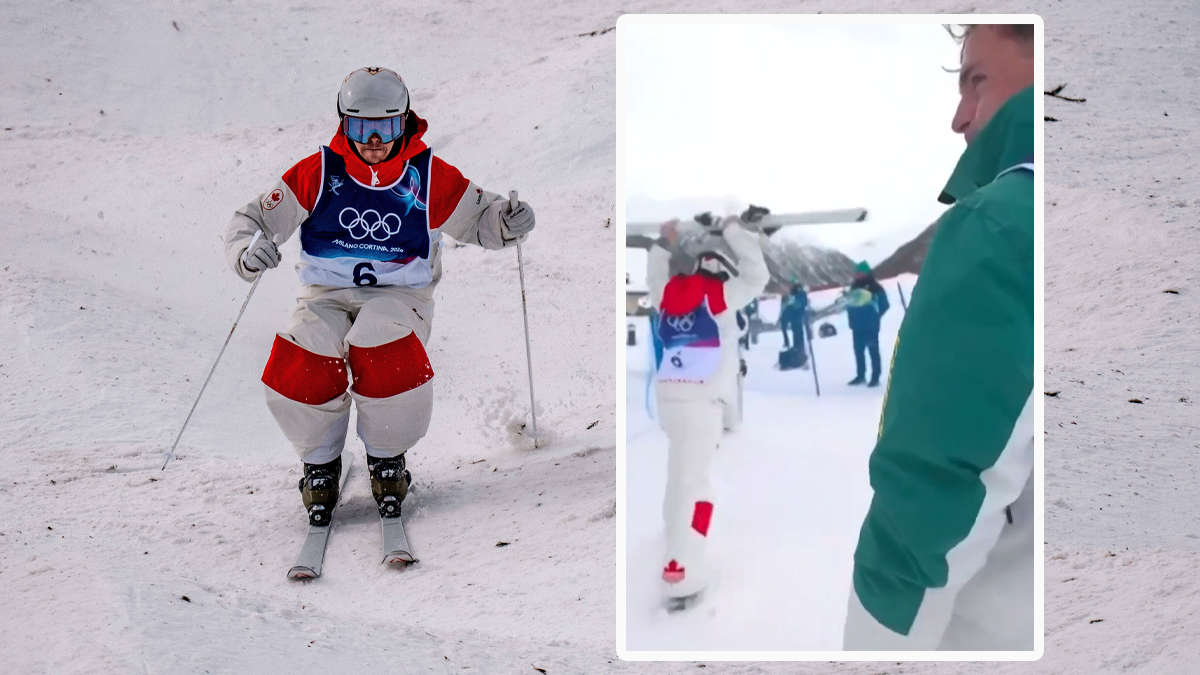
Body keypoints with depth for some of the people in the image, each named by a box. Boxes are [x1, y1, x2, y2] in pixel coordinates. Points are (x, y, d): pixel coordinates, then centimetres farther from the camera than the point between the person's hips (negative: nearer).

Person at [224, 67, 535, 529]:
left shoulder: (430, 177, -2)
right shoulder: (317, 175, -3)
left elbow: (478, 218, 11)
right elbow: (252, 221, -1)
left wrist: (506, 223, -13)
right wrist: (248, 251, -25)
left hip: (400, 293, -1)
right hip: (328, 294, 1)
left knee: (387, 358, -35)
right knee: (298, 365, -29)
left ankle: (387, 458, -2)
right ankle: (320, 462, 4)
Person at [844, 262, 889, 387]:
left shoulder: (875, 288, -7)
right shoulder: (854, 288, 12)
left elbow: (884, 305, -7)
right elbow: (849, 303, 19)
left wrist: (874, 316, -10)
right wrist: (852, 318, 6)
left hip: (870, 326, -7)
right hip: (857, 325, 7)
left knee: (873, 350, -4)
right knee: (858, 350, 10)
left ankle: (875, 377, -2)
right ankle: (860, 375, 19)